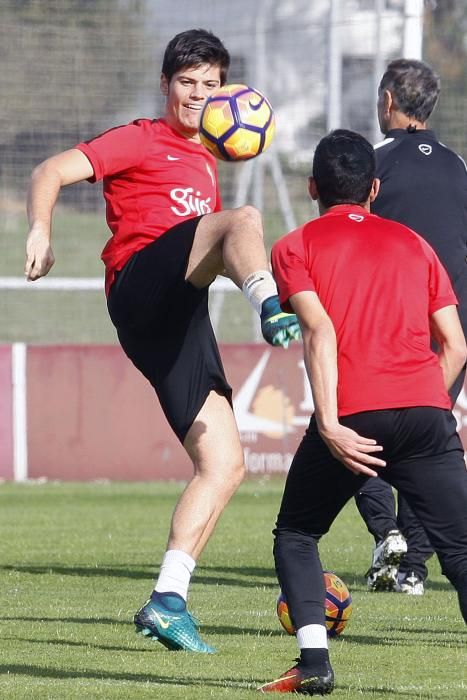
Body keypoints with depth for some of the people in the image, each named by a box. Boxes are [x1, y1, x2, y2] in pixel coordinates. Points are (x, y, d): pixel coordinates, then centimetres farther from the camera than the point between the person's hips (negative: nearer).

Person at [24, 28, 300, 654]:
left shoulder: (205, 162, 30)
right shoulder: (141, 141, 9)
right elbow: (52, 172, -2)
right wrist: (40, 232, -20)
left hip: (180, 321, 7)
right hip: (141, 285, -7)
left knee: (225, 465, -1)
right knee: (244, 218, -31)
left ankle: (167, 601, -1)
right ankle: (273, 311, -60)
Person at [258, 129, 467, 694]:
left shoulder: (296, 247, 12)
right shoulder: (413, 244, 22)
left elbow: (321, 332, -5)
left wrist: (329, 425, -13)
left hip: (352, 416, -2)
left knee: (295, 535, 19)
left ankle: (314, 662, 4)